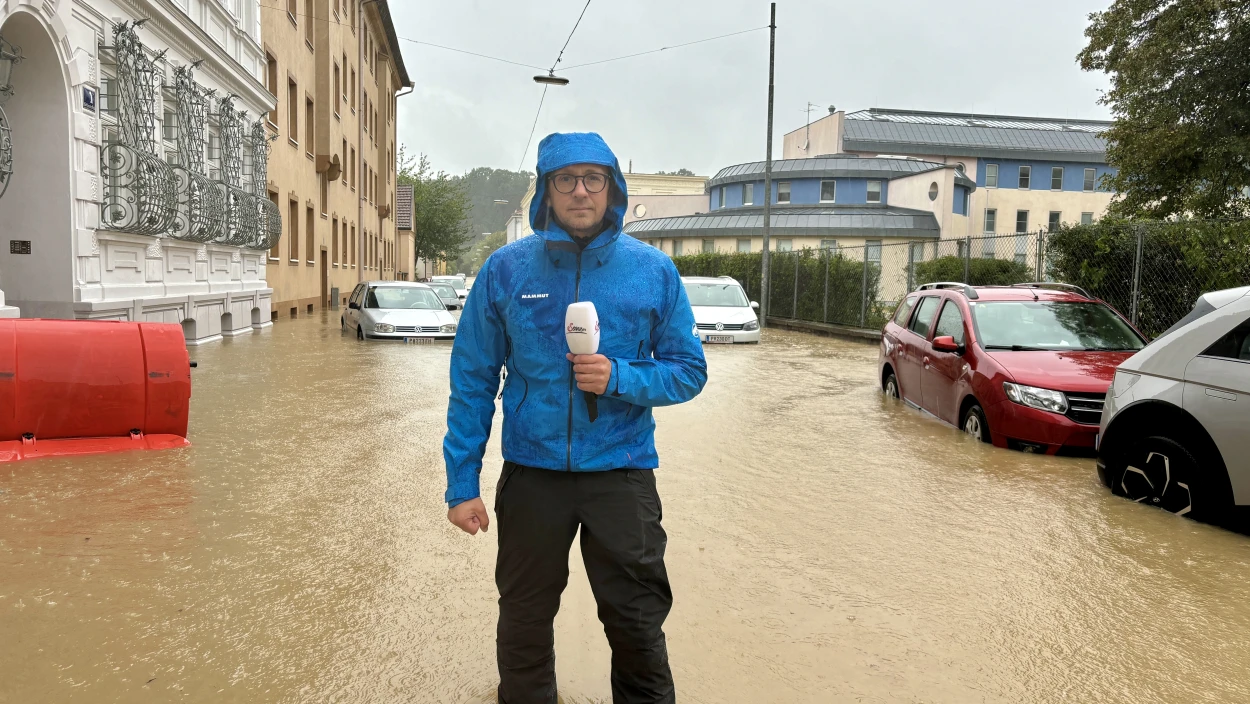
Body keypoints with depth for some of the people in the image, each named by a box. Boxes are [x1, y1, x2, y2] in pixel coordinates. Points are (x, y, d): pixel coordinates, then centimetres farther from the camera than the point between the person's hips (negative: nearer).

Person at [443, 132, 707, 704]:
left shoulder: (653, 270, -3)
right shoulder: (505, 270, -3)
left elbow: (689, 370, 1)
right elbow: (472, 382, 0)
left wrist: (620, 378, -18)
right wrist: (462, 483, -2)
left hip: (622, 470, 0)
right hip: (531, 474, 1)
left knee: (637, 626, 11)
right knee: (524, 627, 18)